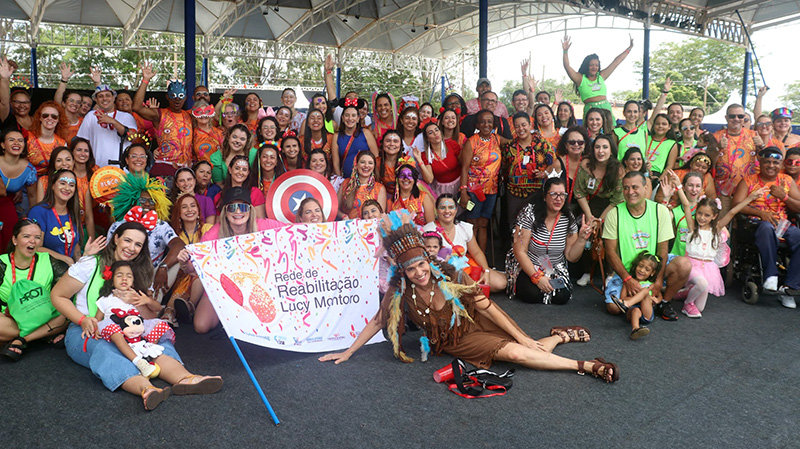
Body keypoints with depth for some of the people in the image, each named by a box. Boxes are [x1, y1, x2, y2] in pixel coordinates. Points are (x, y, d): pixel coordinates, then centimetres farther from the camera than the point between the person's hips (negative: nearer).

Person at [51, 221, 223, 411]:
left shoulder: (139, 273, 12)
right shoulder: (91, 265, -1)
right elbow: (57, 296, -1)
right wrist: (83, 320, -15)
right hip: (84, 333, -4)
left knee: (159, 340, -26)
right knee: (104, 351, -39)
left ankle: (184, 379, -56)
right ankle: (146, 389, -67)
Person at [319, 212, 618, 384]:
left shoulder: (450, 276, -17)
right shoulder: (400, 292, -16)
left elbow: (487, 307, -12)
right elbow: (377, 322, -3)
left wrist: (522, 336, -11)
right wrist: (349, 352, -1)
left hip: (475, 322, 1)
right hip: (454, 341, -1)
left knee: (525, 348, -18)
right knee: (514, 353, -20)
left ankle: (560, 335, 15)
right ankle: (586, 366, -11)